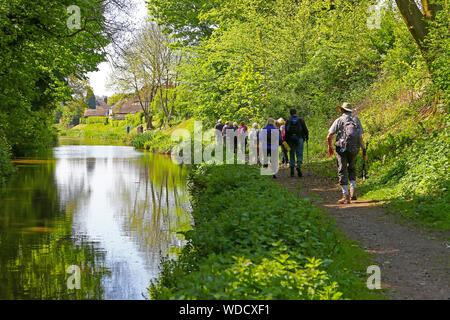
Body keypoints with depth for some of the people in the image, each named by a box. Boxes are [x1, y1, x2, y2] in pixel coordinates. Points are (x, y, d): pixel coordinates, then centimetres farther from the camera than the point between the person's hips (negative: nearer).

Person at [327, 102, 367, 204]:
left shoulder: (339, 120, 0)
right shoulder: (356, 120, 8)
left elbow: (329, 137, -4)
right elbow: (361, 138, 3)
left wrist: (329, 147, 14)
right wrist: (364, 151, 8)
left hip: (342, 148, -3)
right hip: (354, 149, 3)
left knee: (342, 171, 3)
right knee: (352, 169, 23)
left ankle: (346, 196, -1)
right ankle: (353, 190, 5)